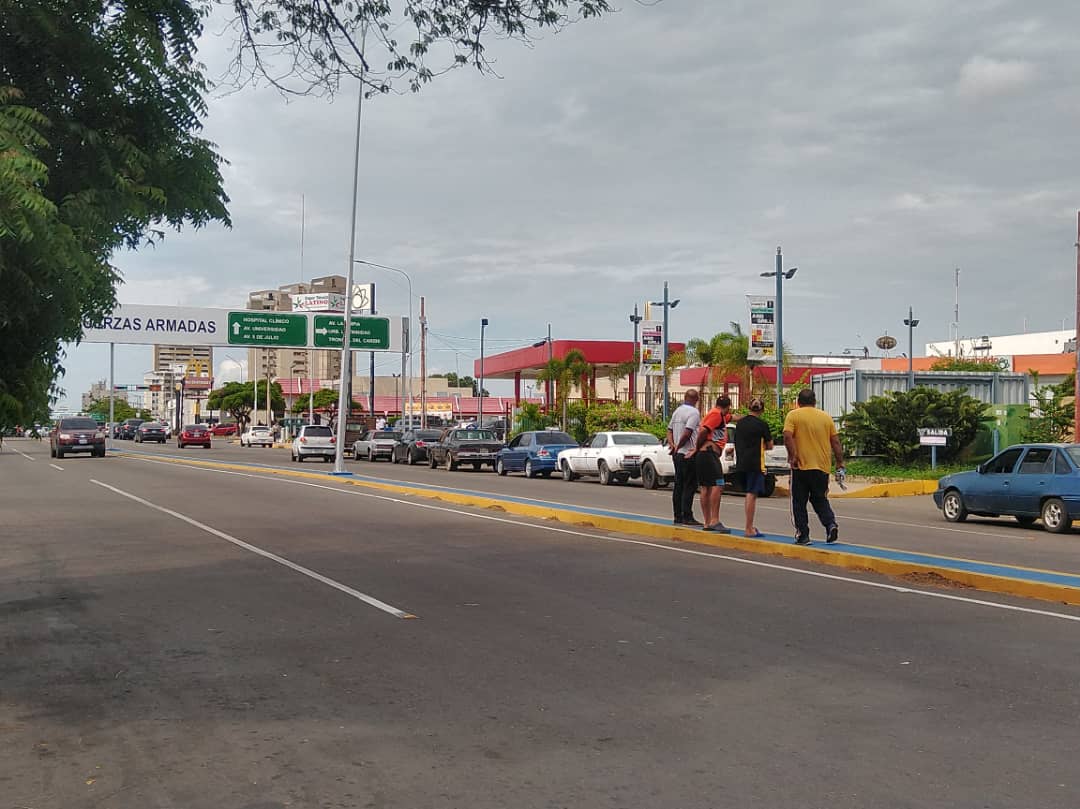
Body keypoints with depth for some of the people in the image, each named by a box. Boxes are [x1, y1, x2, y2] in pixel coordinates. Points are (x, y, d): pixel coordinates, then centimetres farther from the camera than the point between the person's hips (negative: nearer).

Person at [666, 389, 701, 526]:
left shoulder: (677, 411, 13)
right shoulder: (694, 412, -13)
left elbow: (670, 430, 15)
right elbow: (687, 433, -20)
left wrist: (672, 445, 4)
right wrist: (677, 447, -8)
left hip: (677, 454, 8)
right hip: (688, 454, -8)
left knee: (678, 486, 10)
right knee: (689, 486, -5)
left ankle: (678, 516, 13)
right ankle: (687, 517, -7)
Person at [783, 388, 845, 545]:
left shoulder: (793, 415, -1)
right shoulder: (826, 417, 9)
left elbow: (787, 436, -17)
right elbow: (835, 442, 9)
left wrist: (793, 456, -14)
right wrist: (840, 463, 14)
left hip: (801, 466, -3)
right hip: (822, 467, 4)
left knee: (799, 502, 7)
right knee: (820, 500, 16)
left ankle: (803, 535, 6)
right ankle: (831, 524, -6)